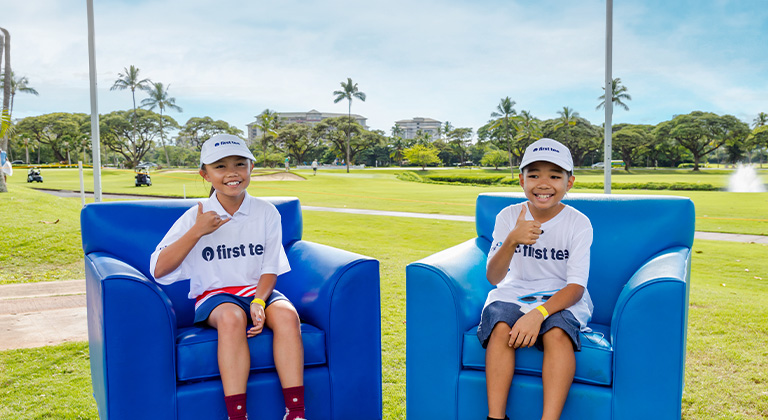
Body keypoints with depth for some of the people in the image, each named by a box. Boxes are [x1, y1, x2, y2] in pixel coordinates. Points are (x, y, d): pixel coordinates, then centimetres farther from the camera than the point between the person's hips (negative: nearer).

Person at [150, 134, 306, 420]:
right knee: (231, 317, -37)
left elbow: (270, 268, 3)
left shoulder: (267, 213, 4)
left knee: (286, 314, -31)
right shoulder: (195, 217, 0)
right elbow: (158, 270, -8)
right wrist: (196, 232, -16)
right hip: (214, 295, -1)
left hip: (258, 289, 2)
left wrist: (258, 301, -16)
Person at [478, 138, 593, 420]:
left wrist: (538, 313, -31)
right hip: (514, 294, 1)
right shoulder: (508, 217, -4)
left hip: (561, 299, -1)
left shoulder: (579, 223, -8)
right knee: (501, 327, -29)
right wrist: (512, 241, -31)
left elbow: (576, 286, -13)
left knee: (557, 331, -33)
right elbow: (494, 278, -12)